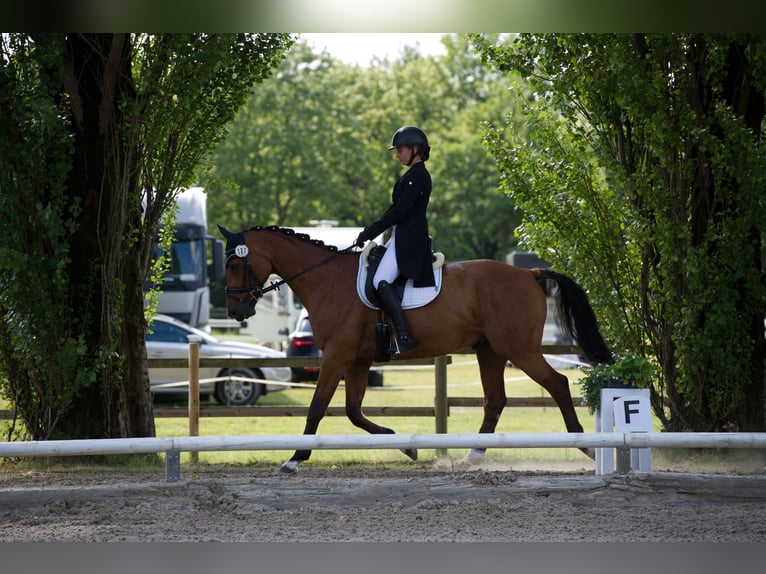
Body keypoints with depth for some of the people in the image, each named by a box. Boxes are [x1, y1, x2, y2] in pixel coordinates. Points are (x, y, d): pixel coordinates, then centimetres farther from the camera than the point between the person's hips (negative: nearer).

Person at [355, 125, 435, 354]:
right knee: (367, 273, 12)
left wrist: (369, 232, -17)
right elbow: (396, 209, 22)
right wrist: (370, 231, 13)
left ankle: (404, 337, -31)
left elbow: (400, 211, -19)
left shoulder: (418, 176, -13)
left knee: (381, 282, -24)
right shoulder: (412, 175, 19)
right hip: (401, 238, 11)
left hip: (409, 239, -11)